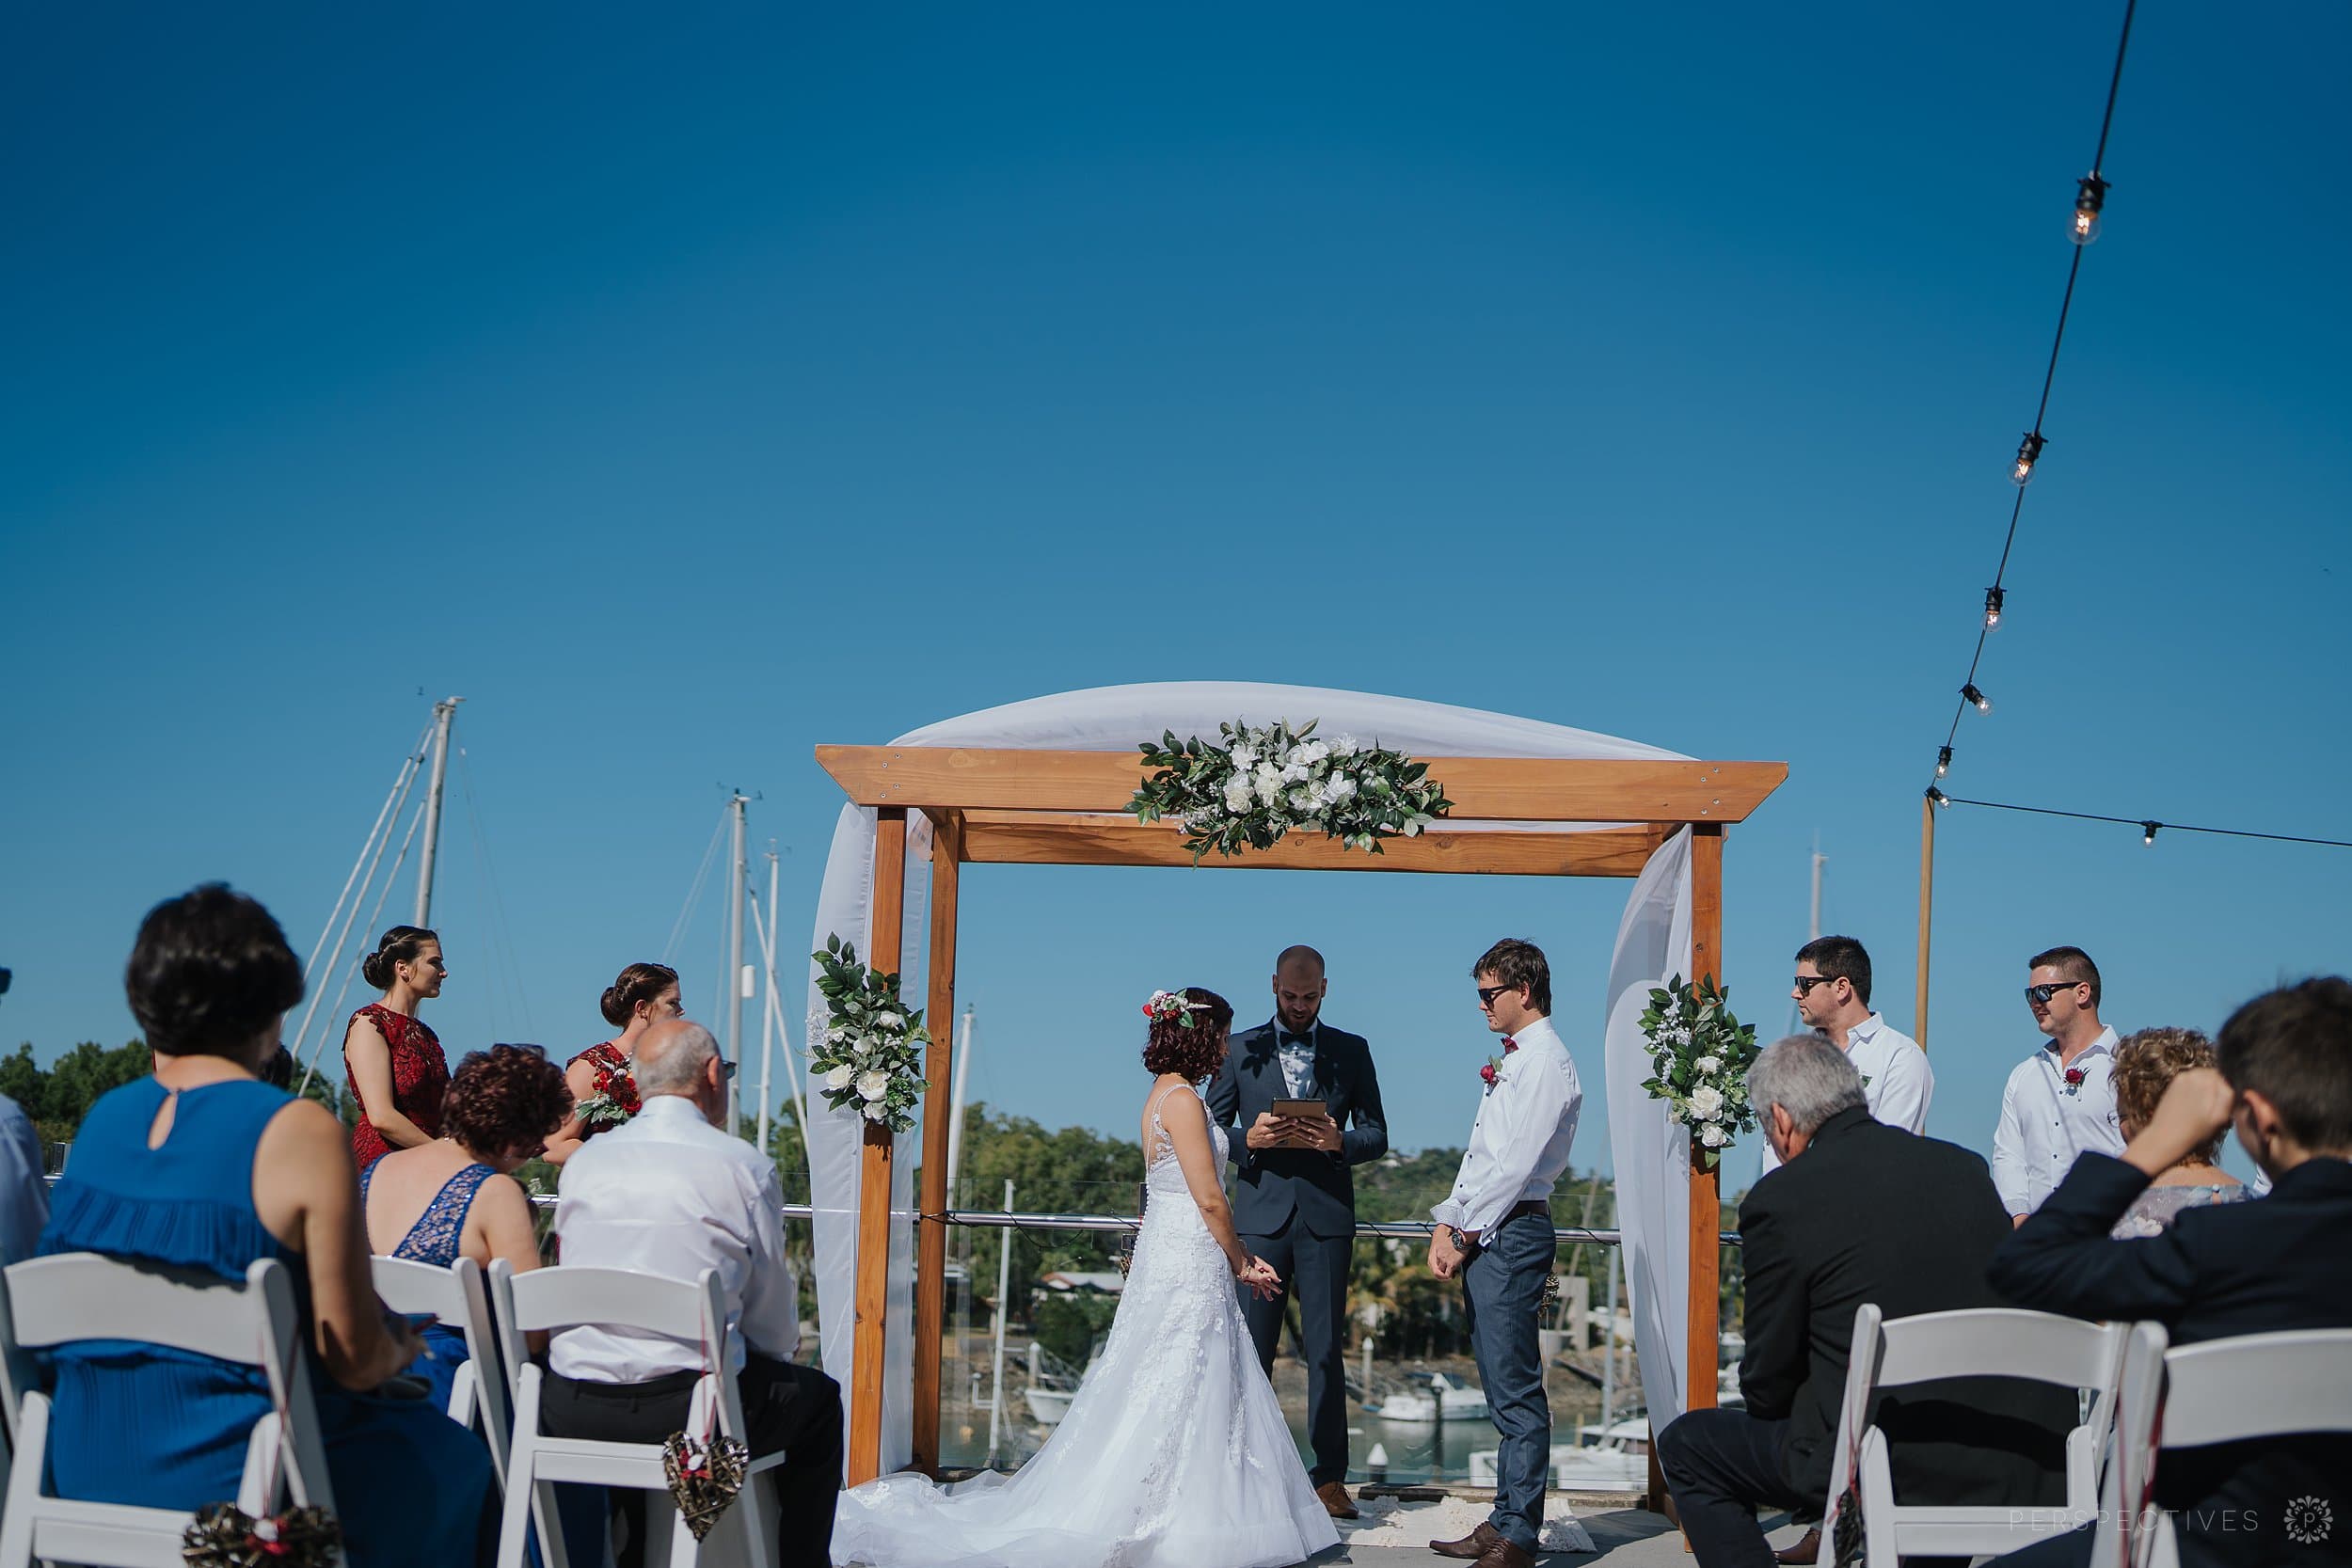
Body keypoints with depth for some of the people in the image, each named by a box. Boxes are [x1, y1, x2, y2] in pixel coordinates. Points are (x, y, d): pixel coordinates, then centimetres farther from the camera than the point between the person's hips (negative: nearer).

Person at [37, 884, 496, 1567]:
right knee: (454, 1453, 20)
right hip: (228, 1479, -7)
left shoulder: (101, 1119, 3)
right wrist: (402, 1348, 8)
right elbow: (356, 1359, -15)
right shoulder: (301, 1133, -17)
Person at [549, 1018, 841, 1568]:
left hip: (570, 1411, 5)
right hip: (690, 1409, -5)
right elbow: (775, 1329, 0)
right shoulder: (745, 1167, -7)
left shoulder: (581, 1163, 7)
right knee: (817, 1398, 21)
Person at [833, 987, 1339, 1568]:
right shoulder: (1182, 1098, -14)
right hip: (1190, 1265, -10)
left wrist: (1236, 1260, 18)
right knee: (1177, 1394, -7)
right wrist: (1241, 1263, -2)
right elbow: (1209, 1199, -15)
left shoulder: (1163, 1096, 16)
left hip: (1165, 1255, 10)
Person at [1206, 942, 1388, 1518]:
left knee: (1326, 1351, 0)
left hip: (1326, 1216, 0)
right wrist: (1250, 1138, -11)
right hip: (1261, 1214, 0)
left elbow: (1376, 1135, 9)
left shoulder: (1352, 1051, 10)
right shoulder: (1242, 1049, 11)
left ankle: (1330, 1478, 6)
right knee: (1252, 1350, 2)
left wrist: (1339, 1141, -12)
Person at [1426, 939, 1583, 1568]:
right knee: (1501, 1390, 12)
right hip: (1481, 1234, 10)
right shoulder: (1513, 1061, 19)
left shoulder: (1547, 1063, -11)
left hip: (1513, 1231, -10)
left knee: (1516, 1389, -7)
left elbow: (1515, 1165, -16)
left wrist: (1467, 1234, -10)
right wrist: (1446, 1224, 9)